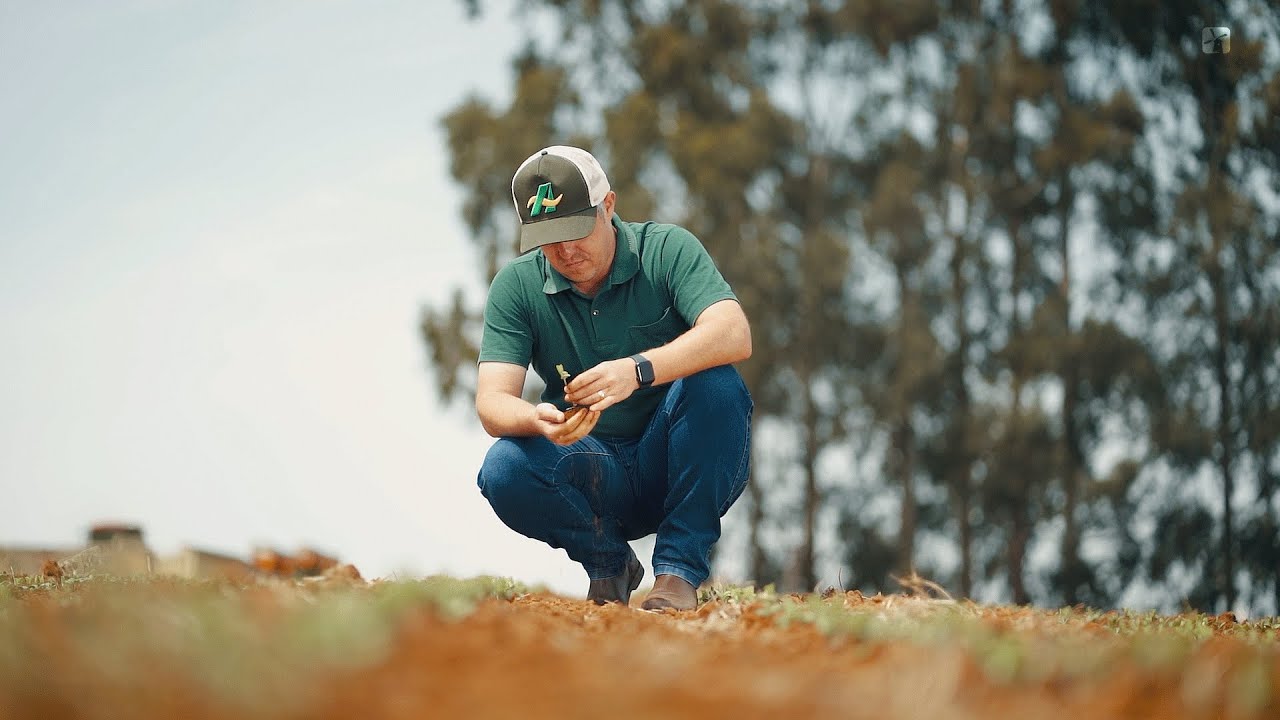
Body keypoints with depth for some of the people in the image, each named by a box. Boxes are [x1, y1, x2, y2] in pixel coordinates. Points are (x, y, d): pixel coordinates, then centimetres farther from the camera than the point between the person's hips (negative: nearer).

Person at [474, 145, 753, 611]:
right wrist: (537, 420, -38)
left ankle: (679, 571, -20)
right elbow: (492, 402, -13)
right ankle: (607, 563, 1)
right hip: (592, 475, 1)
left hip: (681, 466, -1)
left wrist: (637, 370, -44)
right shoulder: (516, 286, -4)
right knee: (505, 470, -28)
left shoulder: (668, 250, -10)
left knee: (715, 384, -31)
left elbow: (734, 336, -27)